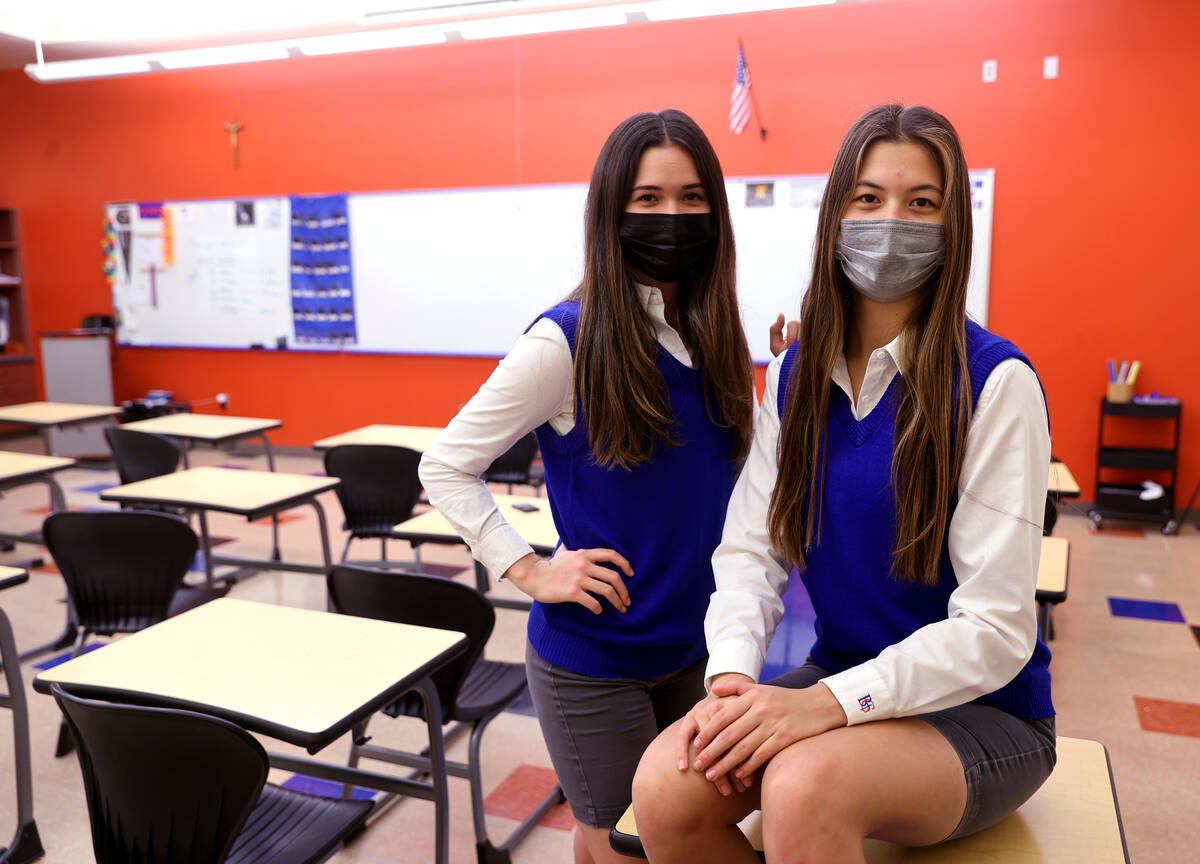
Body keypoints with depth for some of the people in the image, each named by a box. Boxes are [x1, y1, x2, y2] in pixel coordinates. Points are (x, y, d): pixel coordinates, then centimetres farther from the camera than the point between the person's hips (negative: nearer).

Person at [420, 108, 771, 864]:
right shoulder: (566, 341, -15)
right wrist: (530, 571, -16)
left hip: (696, 645, 6)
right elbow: (445, 467, -10)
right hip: (593, 656, -5)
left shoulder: (714, 335, 2)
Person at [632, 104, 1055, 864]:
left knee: (804, 787, -34)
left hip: (982, 710, -4)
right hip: (842, 682, 4)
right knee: (664, 788, -21)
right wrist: (732, 676, -20)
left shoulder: (996, 381, -15)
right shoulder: (796, 375, 2)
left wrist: (831, 702, -27)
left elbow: (996, 628, -16)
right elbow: (752, 549, -2)